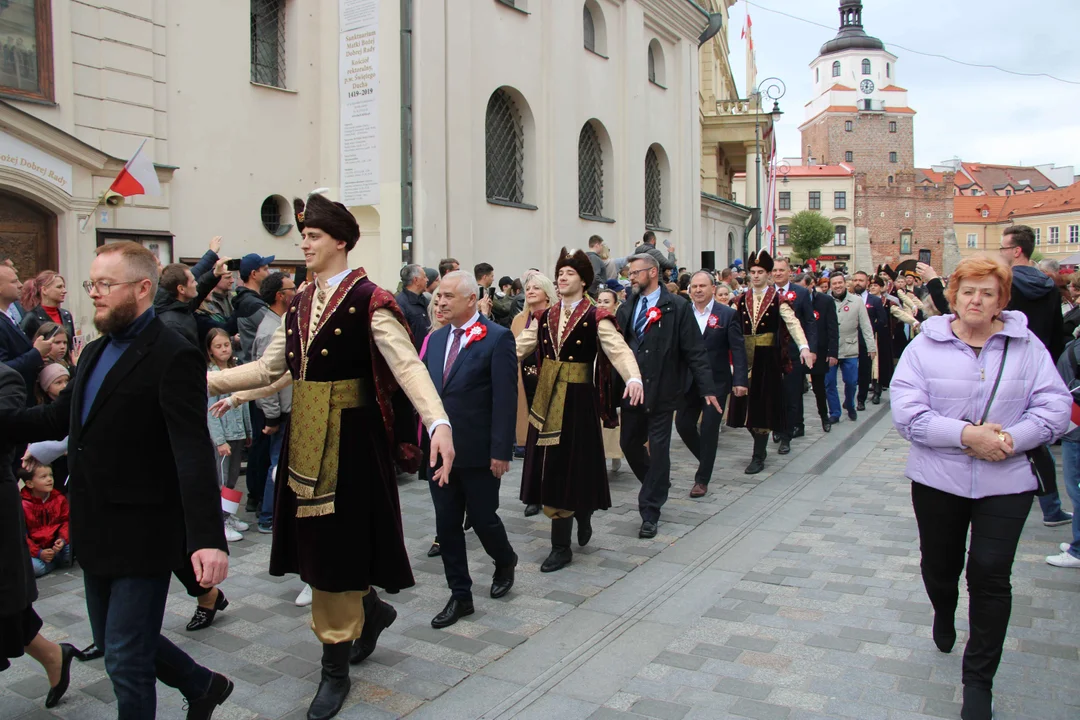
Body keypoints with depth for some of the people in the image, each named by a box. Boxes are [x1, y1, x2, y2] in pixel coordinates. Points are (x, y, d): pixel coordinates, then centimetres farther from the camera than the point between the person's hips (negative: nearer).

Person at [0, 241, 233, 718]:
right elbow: (55, 419, 14)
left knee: (125, 658, 3)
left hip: (142, 534, -9)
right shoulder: (95, 353, 11)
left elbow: (194, 454, -25)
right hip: (95, 530, 9)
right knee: (114, 641, 21)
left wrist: (208, 538, -32)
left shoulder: (173, 357, -18)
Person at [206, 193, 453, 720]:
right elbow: (268, 368, 13)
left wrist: (438, 423, -38)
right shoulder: (301, 303, 11)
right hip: (306, 438, 7)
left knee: (336, 539, 2)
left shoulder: (369, 300, -12)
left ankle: (336, 667, 18)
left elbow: (408, 366, -24)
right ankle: (370, 609, 39)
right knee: (314, 540, 13)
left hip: (350, 437, -7)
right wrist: (204, 380, 8)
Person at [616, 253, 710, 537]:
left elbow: (694, 351, -8)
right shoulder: (627, 308, 9)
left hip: (661, 389, -5)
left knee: (658, 447, 0)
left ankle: (650, 513, 12)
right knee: (629, 443, 12)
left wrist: (707, 388, -11)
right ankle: (658, 486, 38)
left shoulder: (677, 307, -6)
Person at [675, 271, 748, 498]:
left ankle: (702, 479, 12)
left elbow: (738, 349, -6)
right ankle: (707, 459, 31)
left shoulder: (727, 314, -4)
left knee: (709, 429, 0)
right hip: (689, 381, 3)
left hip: (716, 381, -3)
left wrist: (740, 380, -13)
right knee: (683, 424, 4)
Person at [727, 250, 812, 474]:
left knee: (763, 405, -1)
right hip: (745, 357, 4)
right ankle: (761, 446, 26)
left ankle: (758, 457, 6)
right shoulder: (741, 300, 10)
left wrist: (804, 347, -27)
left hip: (768, 359, -4)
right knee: (747, 405, 6)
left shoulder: (778, 299, -2)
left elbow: (793, 323, -12)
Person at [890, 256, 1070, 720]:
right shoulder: (925, 346, -3)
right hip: (937, 479, 1)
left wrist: (1009, 437, -20)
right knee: (939, 566, 16)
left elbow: (1055, 408, -4)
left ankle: (979, 680, 12)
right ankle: (944, 613, 53)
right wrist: (966, 434, -22)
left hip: (1005, 482, 0)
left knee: (990, 574, -4)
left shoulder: (1027, 346, 1)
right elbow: (907, 412, -12)